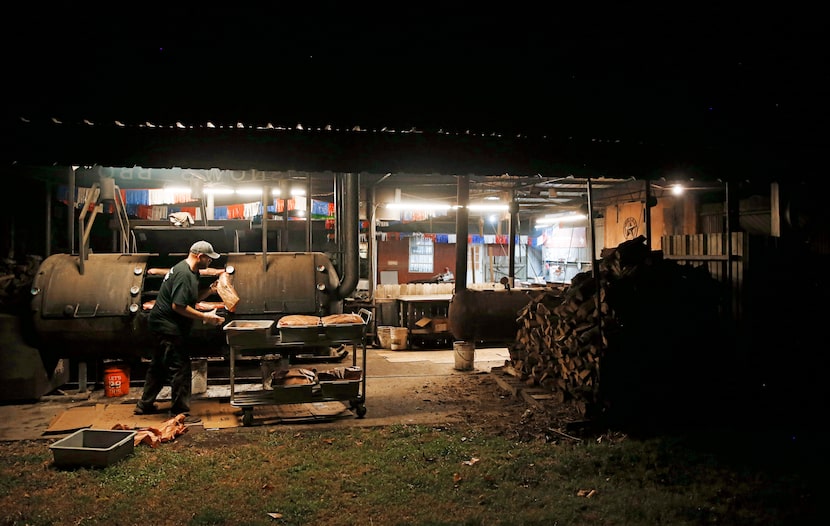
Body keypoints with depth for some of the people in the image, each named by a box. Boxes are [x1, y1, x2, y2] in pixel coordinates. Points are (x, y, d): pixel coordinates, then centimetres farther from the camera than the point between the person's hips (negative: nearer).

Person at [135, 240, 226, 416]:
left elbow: (192, 299, 15)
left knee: (159, 366, 19)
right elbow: (178, 305, -26)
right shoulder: (183, 273, -22)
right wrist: (205, 317, -23)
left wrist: (210, 290, 1)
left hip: (162, 325, 11)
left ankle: (144, 405, 31)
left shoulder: (191, 272, 12)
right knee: (180, 369, -5)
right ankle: (180, 411, 3)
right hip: (168, 327, -11)